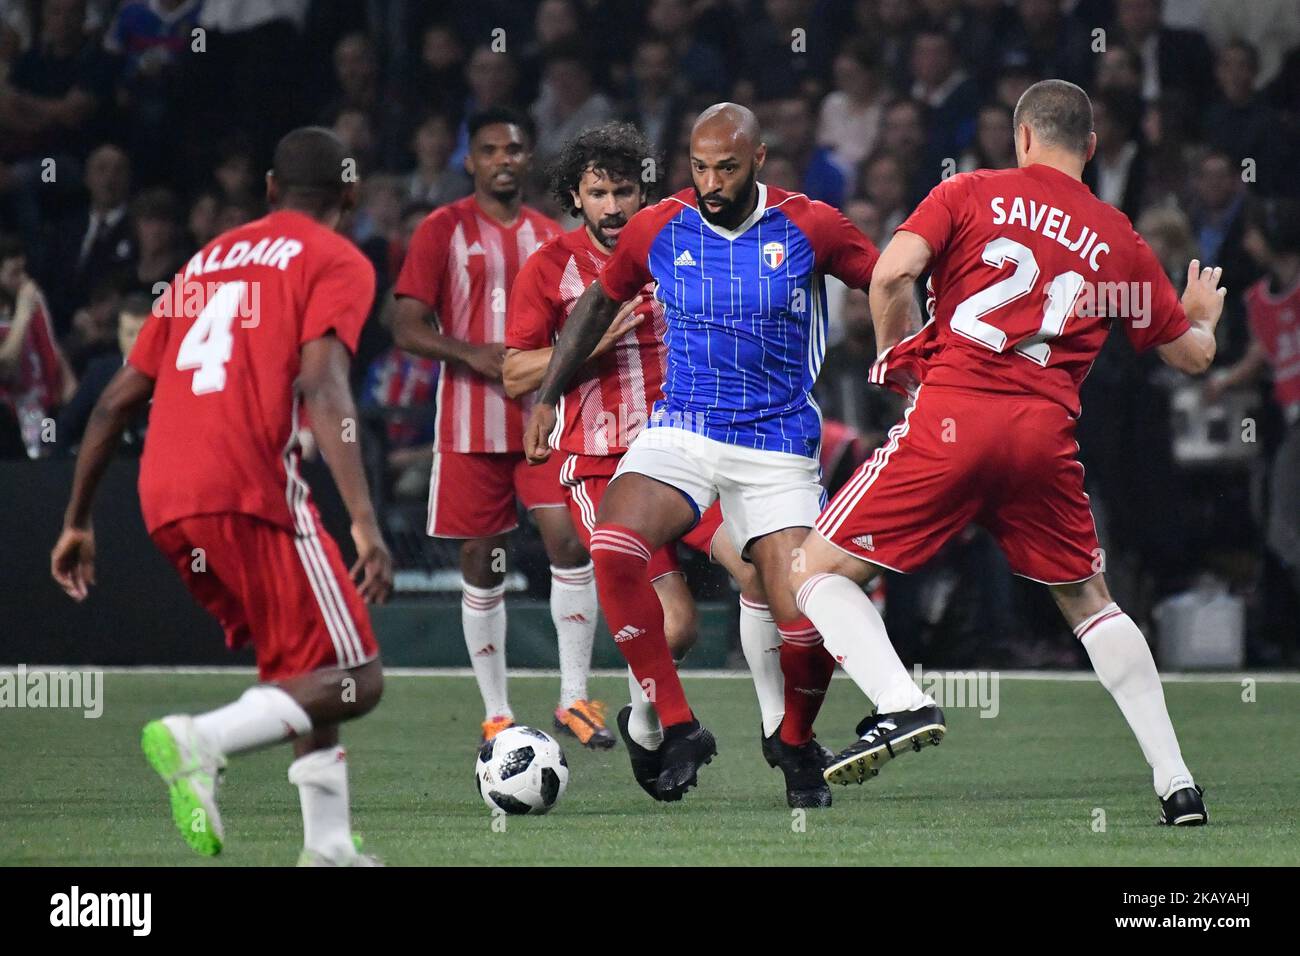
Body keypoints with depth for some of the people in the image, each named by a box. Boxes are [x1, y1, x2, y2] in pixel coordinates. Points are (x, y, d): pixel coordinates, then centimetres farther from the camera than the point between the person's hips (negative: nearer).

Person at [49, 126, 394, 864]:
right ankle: (202, 739, -25)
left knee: (304, 672, 20)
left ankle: (329, 844, 9)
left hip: (165, 501, 7)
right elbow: (321, 384, -12)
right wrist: (366, 522, -19)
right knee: (355, 679, -4)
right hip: (253, 490, -7)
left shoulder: (207, 261, 26)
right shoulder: (338, 262, 6)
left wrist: (78, 521, 31)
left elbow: (120, 399, 24)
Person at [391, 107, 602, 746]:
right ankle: (496, 715, 10)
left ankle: (574, 697, -7)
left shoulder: (551, 237, 11)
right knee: (481, 567, 3)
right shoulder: (443, 230, 0)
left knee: (570, 544, -14)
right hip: (470, 424, -2)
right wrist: (480, 356, -19)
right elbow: (408, 330, -5)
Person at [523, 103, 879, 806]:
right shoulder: (658, 229, 0)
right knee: (612, 547, -29)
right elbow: (601, 301, 16)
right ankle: (678, 729, -16)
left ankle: (796, 746, 23)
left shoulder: (809, 228, -6)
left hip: (778, 447, -1)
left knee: (804, 626, -12)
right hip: (681, 431, 1)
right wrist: (546, 395, 15)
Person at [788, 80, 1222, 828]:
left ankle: (903, 705, -20)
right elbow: (1192, 354, 24)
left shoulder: (972, 193, 8)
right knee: (1089, 603, 23)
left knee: (818, 573, 4)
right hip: (1048, 432, 3)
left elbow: (892, 271, -8)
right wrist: (1203, 315, 48)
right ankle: (1177, 783, 16)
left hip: (953, 414, -3)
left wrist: (896, 358, 10)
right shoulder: (1119, 239, 16)